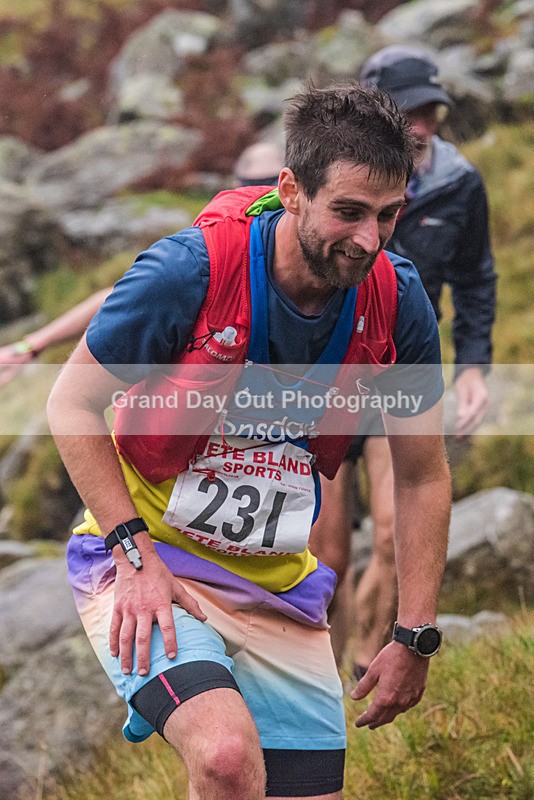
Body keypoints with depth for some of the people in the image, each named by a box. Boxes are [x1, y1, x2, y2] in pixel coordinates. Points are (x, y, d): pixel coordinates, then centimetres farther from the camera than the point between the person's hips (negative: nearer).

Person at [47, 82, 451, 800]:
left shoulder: (398, 302, -8)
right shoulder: (190, 270, -22)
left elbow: (422, 477, 4)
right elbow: (71, 404, -10)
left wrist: (415, 637, 1)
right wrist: (136, 553, -18)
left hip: (279, 590, 5)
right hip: (146, 563, -5)